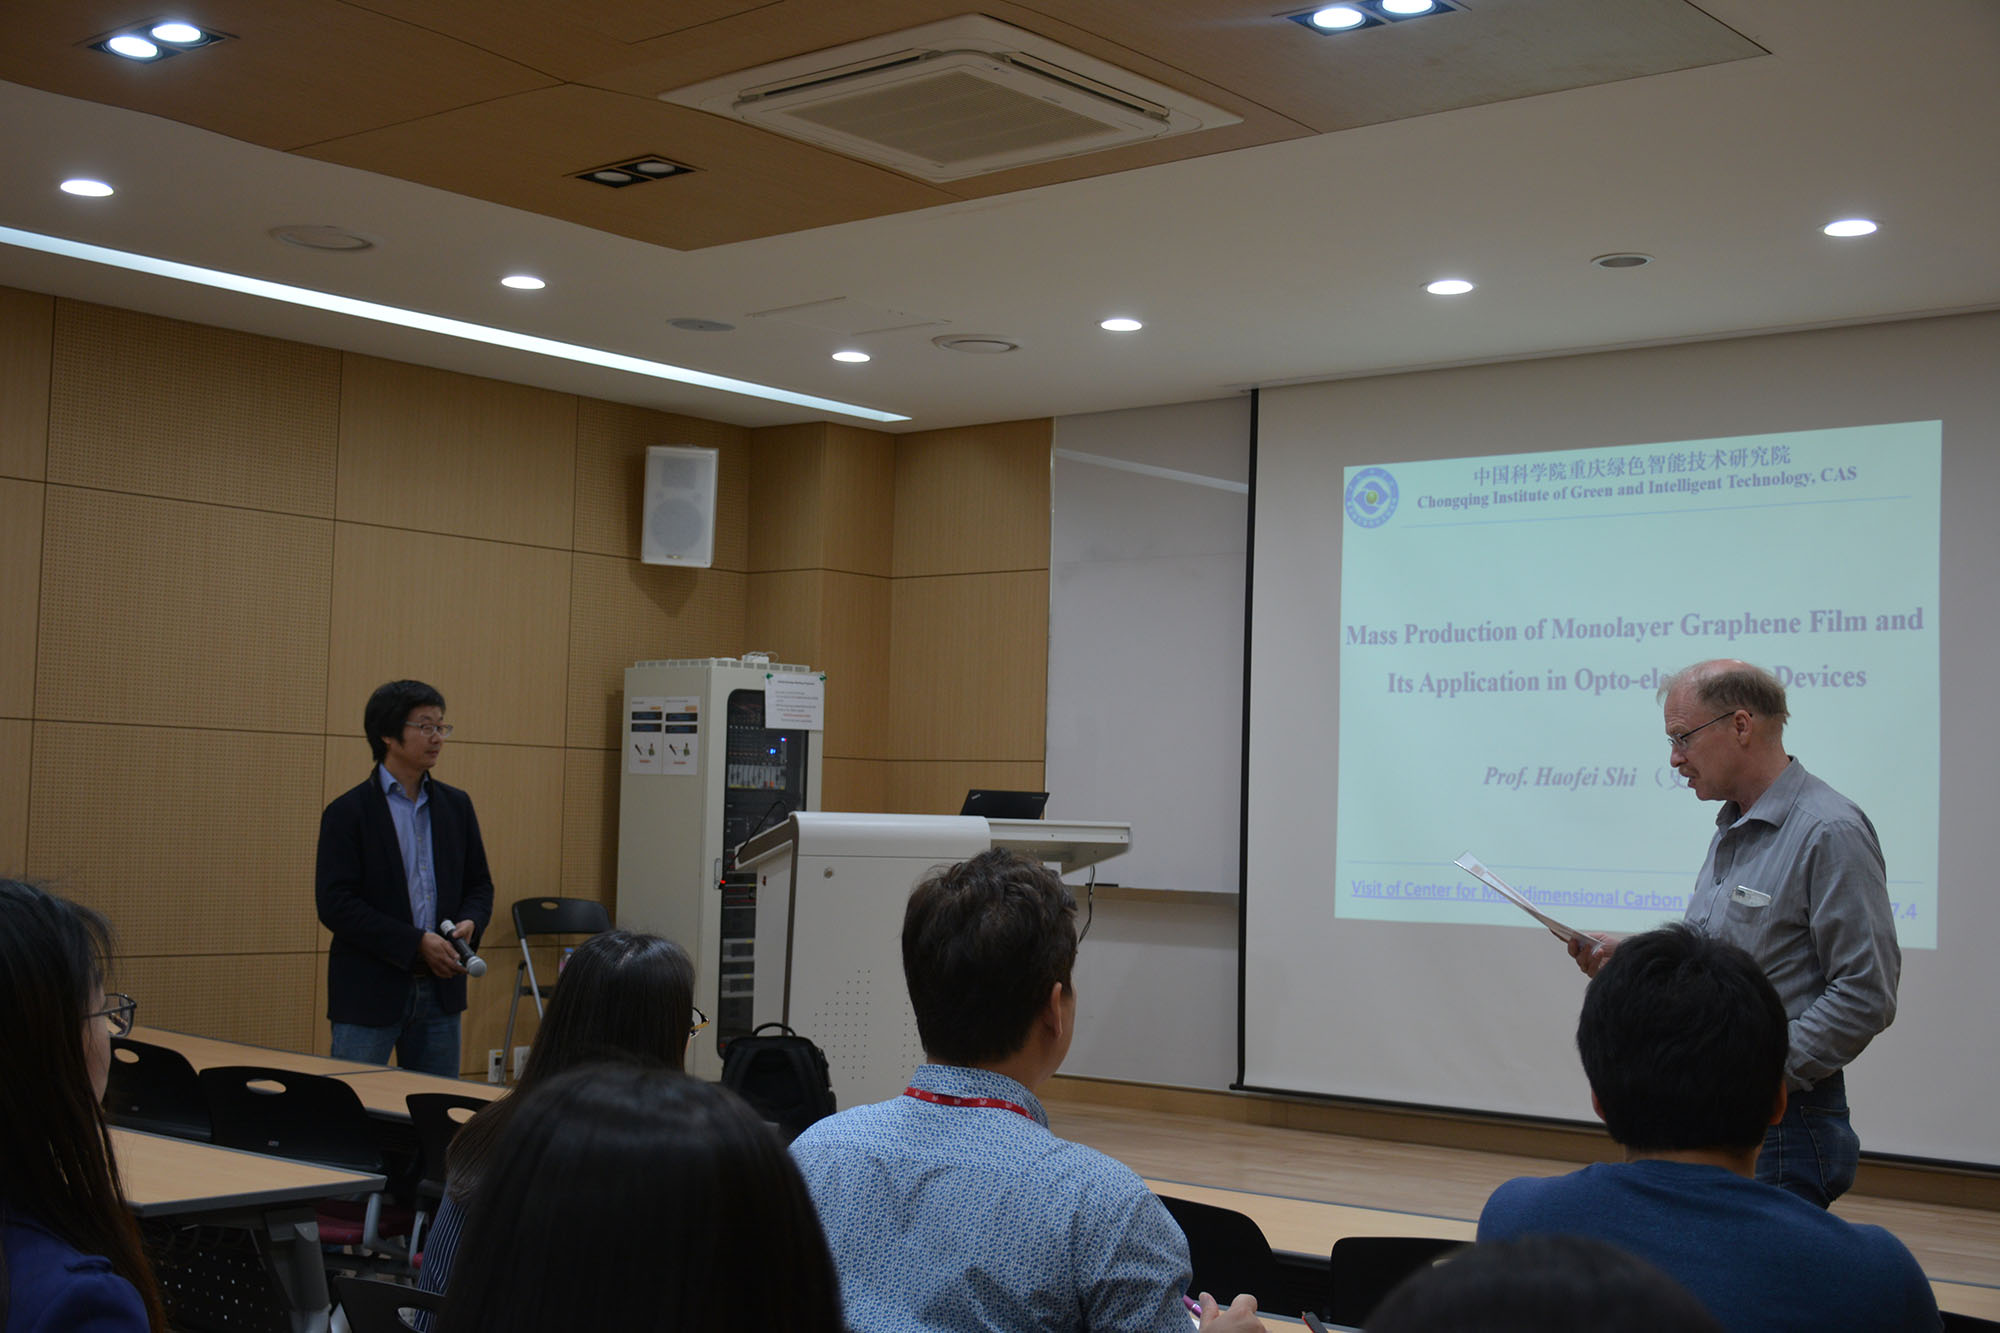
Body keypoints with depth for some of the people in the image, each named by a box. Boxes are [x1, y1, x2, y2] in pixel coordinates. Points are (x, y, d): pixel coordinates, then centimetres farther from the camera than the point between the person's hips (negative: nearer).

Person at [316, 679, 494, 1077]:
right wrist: (415, 943, -18)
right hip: (368, 993, -5)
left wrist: (470, 923, -7)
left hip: (440, 989, 5)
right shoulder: (348, 812, -5)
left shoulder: (456, 806, 10)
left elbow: (479, 884, 16)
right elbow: (334, 904, -12)